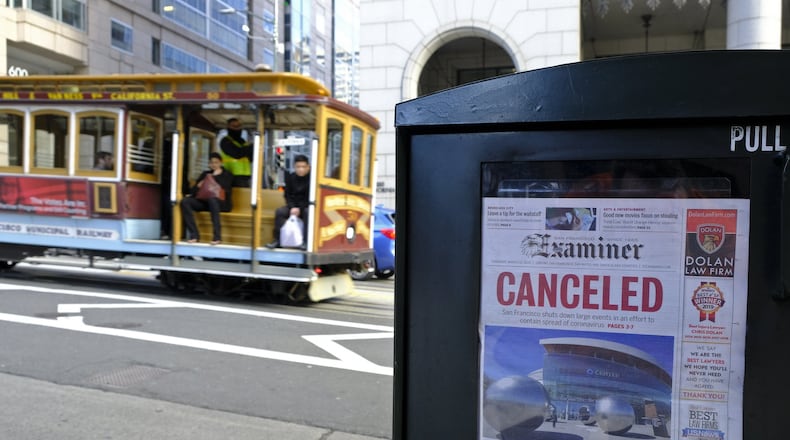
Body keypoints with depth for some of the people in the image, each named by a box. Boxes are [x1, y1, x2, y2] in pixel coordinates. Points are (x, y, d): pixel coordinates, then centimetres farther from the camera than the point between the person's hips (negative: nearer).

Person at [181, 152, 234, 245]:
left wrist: (216, 176, -5)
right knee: (185, 201, -22)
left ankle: (217, 236, -42)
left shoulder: (228, 175, 10)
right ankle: (194, 234, -27)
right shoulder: (205, 174, 21)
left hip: (222, 203, -4)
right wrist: (198, 186, -8)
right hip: (205, 202, 4)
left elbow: (225, 190, -9)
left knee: (212, 200, -40)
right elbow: (194, 190, 14)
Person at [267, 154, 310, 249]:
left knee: (308, 213, -36)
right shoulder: (290, 177, 3)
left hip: (306, 206, -4)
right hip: (293, 206, 4)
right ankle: (278, 240, -18)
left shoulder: (311, 178, -10)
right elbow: (288, 195, 4)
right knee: (279, 212, -21)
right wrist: (292, 207, -13)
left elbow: (309, 198, -12)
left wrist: (299, 209, -20)